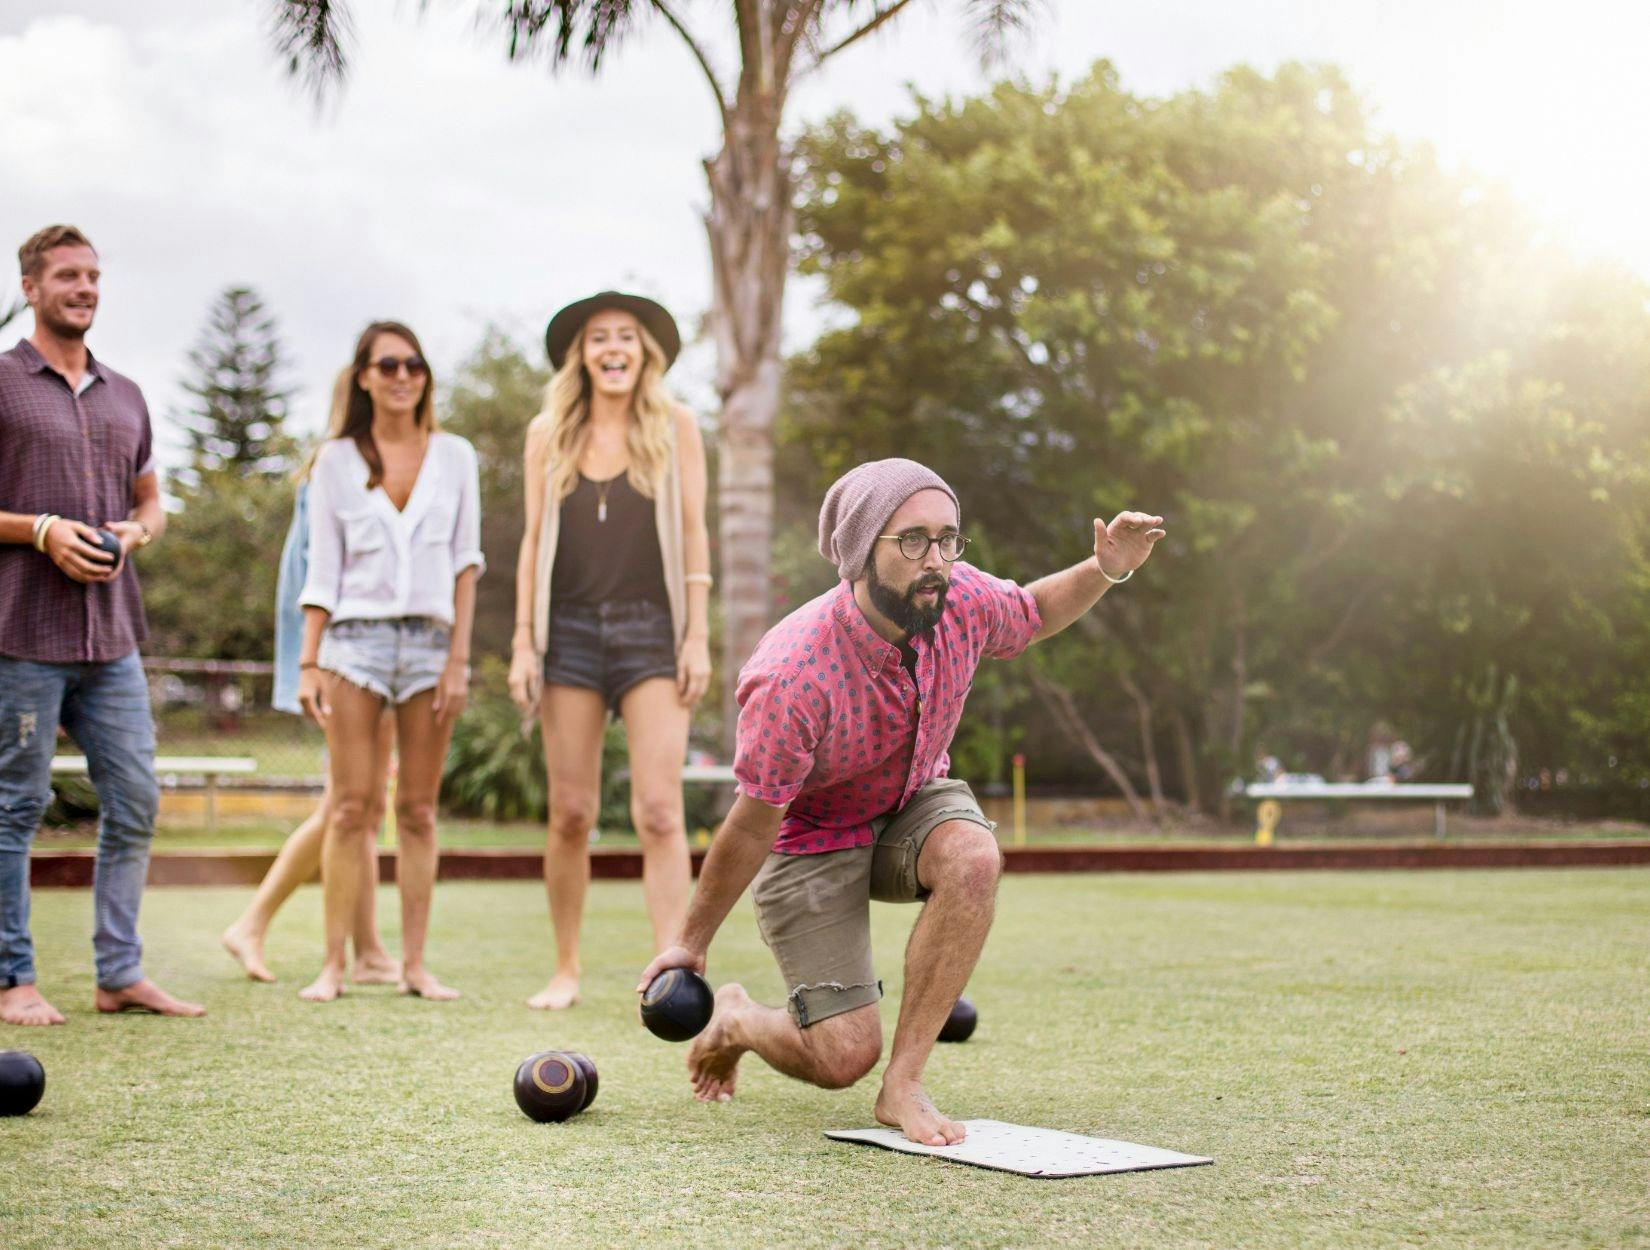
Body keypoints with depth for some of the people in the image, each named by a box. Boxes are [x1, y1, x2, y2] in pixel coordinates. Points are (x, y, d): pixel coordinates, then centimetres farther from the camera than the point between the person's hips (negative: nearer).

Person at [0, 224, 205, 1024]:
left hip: (111, 635, 6)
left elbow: (152, 503, 24)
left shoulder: (125, 397, 17)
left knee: (135, 801, 5)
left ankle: (120, 973, 13)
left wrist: (135, 532, 2)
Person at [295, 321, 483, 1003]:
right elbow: (322, 571, 6)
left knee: (418, 811, 2)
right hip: (356, 638, -1)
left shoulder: (454, 457, 8)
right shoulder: (336, 461, 7)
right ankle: (333, 964, -2)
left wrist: (459, 657, -1)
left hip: (430, 640, 1)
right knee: (351, 808, -5)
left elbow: (466, 562, 6)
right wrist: (309, 661, -1)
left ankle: (414, 963, 6)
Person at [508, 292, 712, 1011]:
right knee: (570, 814, 3)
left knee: (659, 810, -12)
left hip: (651, 631, -2)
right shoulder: (549, 435, 9)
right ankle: (566, 970, 16)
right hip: (571, 630, 2)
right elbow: (534, 542, 10)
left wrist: (698, 636, -3)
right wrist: (523, 643, 4)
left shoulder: (674, 429, 5)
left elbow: (693, 536, 4)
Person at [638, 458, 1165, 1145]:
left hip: (914, 801, 5)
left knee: (973, 856, -32)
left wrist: (1105, 569, -14)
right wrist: (692, 944, -12)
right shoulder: (794, 678, -35)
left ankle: (903, 1085, -20)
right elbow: (752, 825, -22)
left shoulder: (961, 599, -20)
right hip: (809, 837, -4)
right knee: (843, 1056, -12)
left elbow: (1033, 613, 6)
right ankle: (731, 1018, 24)